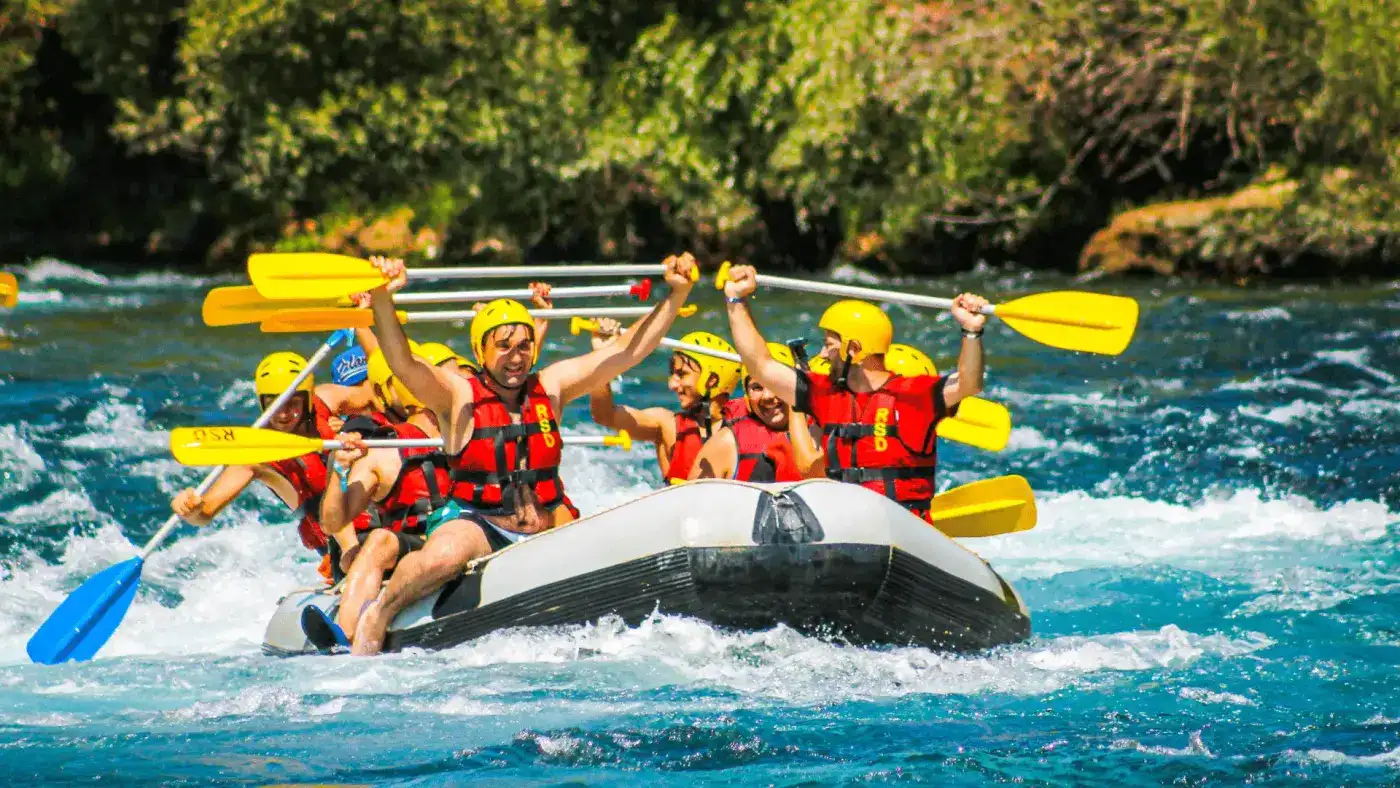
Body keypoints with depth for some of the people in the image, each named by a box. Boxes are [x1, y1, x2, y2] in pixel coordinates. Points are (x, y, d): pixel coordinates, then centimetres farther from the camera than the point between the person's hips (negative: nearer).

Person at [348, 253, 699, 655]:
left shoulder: (550, 387, 9)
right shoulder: (458, 396, -3)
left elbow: (630, 350, 9)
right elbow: (402, 363, -21)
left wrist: (677, 294, -1)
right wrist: (382, 299, -38)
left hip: (546, 529, 4)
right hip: (474, 522, -4)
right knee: (443, 557, -37)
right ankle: (376, 617, -10)